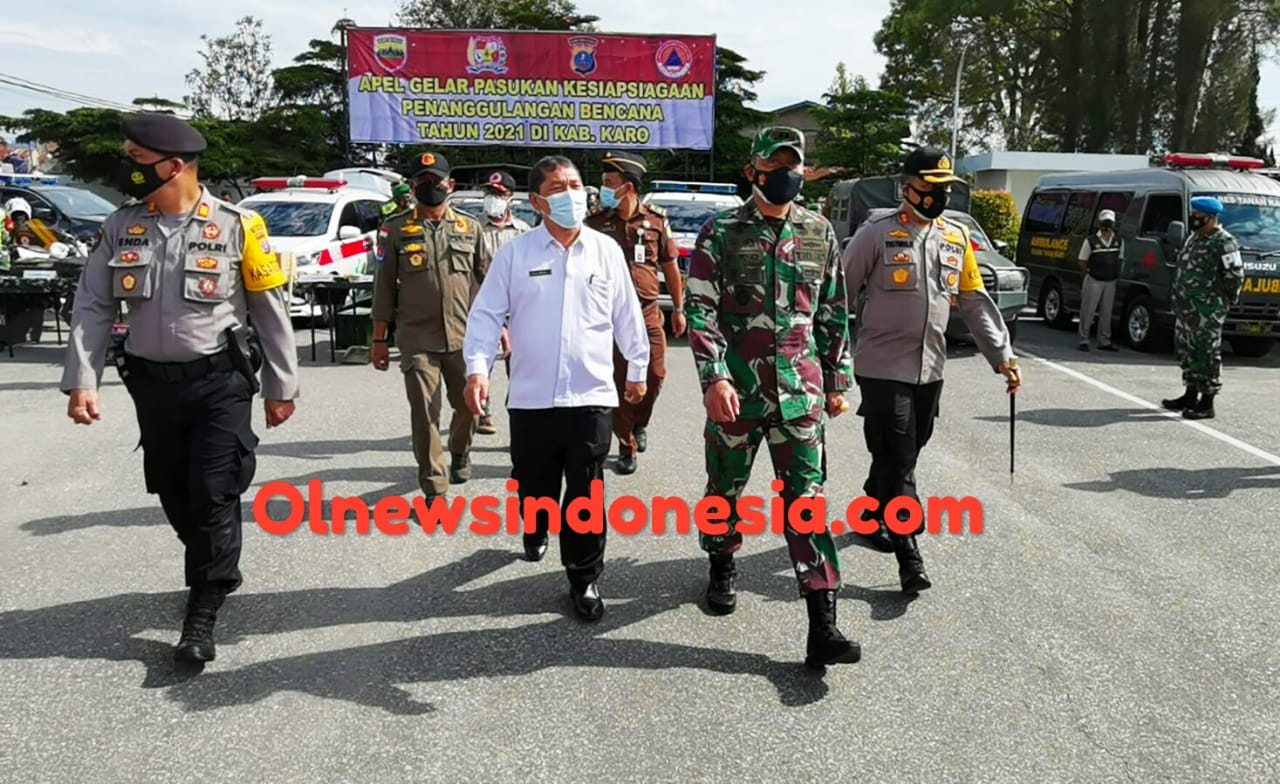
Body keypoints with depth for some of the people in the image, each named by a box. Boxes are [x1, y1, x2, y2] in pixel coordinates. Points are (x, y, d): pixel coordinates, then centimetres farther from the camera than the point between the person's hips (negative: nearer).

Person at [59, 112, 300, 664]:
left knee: (214, 493, -5)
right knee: (175, 494, 15)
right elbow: (92, 308, 3)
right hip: (152, 382, 5)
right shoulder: (120, 227, 2)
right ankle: (217, 570, 39)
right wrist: (82, 381, -7)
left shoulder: (236, 227, -9)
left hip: (220, 382, -4)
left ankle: (201, 616, 4)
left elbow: (271, 311, -3)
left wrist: (281, 387, -1)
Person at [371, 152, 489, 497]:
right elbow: (384, 286, 4)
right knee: (425, 413, -5)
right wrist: (379, 339, 2)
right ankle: (434, 488, 4)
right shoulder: (396, 229, 3)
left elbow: (485, 280, 12)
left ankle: (460, 452, 42)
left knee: (469, 406, 11)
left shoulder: (469, 227, 8)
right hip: (418, 339, -2)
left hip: (465, 337, 2)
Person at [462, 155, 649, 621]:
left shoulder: (606, 250, 4)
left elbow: (627, 316, 11)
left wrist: (637, 369, 16)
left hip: (591, 396, 0)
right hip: (530, 397, 0)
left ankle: (585, 581, 14)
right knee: (534, 486, 15)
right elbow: (486, 314, -2)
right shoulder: (515, 253, -1)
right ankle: (535, 534, 46)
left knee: (586, 495, 1)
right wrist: (477, 368, -14)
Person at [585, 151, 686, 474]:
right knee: (619, 380, 1)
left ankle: (639, 423, 33)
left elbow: (670, 265, 9)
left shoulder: (656, 220, 0)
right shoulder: (597, 222, -2)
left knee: (654, 375, 3)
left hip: (649, 313, 1)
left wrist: (678, 308, 10)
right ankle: (626, 447, 15)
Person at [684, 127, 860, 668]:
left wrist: (837, 379, 13)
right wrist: (714, 376, -19)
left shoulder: (819, 233, 8)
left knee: (806, 496, -3)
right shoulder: (721, 233, -2)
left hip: (800, 389, 2)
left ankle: (822, 627, -4)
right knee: (726, 487, 13)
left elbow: (834, 313, 14)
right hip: (737, 388, -1)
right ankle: (722, 567, 42)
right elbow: (700, 311, -8)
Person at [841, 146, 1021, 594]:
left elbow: (975, 302, 12)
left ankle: (872, 517, 38)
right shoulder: (877, 234, -8)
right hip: (883, 368, -6)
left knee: (902, 455, 17)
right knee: (897, 464, -6)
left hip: (929, 370, 6)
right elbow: (839, 294, -5)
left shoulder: (957, 237, 9)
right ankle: (908, 556, -3)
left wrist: (1002, 355, 6)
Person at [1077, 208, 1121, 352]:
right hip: (1094, 281, -5)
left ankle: (1104, 342, 18)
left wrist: (1115, 274, 8)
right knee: (1088, 311, -4)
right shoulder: (1090, 241, -8)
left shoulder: (1118, 241, 6)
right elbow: (1082, 262, -1)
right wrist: (1090, 273, -4)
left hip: (1110, 282, 5)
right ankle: (1084, 341, 2)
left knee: (1107, 312, 10)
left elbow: (1119, 260, 15)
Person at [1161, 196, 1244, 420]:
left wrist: (1223, 297, -4)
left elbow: (1235, 276, -15)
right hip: (1185, 307, 9)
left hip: (1207, 310, -9)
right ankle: (1191, 396, 27)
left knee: (1206, 353, -6)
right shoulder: (1194, 238, 15)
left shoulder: (1224, 242, -13)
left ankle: (1207, 403, -1)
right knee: (1186, 350, 15)